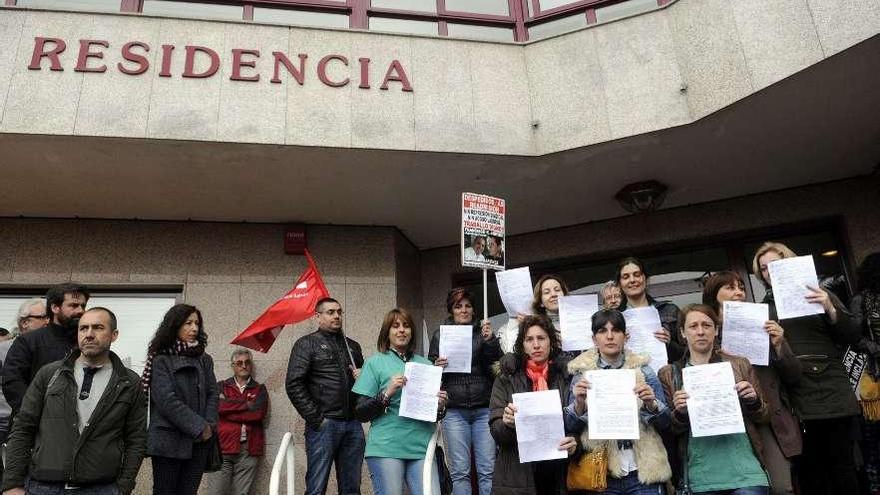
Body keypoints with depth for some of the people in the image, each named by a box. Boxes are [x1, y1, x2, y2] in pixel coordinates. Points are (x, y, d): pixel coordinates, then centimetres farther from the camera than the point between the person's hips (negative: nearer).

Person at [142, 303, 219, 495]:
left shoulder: (204, 360, 13)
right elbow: (167, 401, -12)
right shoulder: (161, 360, -3)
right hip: (169, 442, -4)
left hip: (199, 442, 4)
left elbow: (212, 394, 9)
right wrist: (199, 427, -13)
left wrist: (209, 425, -8)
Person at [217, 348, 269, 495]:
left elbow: (259, 413, -4)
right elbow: (219, 406, -7)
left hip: (249, 449, 0)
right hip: (224, 446, 0)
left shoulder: (260, 390, 13)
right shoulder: (222, 387, 13)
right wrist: (247, 404, -4)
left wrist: (230, 409, -3)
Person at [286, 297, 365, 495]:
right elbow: (294, 386, -6)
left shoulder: (353, 346, 19)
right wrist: (316, 419, -11)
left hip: (353, 425, 5)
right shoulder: (307, 344, 3)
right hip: (324, 425, -5)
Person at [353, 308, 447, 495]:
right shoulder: (375, 362, 4)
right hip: (386, 448, -3)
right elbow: (361, 413, -1)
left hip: (421, 447, 3)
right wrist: (387, 393, -16)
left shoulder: (425, 364, 15)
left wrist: (440, 406, -1)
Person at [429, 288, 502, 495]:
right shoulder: (440, 335, 9)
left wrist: (490, 341, -13)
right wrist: (437, 366, -10)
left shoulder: (483, 332, 9)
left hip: (484, 409, 0)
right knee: (460, 472, 2)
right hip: (454, 411, 0)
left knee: (488, 470, 1)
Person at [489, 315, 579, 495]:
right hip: (517, 476, -1)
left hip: (558, 475, 1)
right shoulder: (506, 379, 0)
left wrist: (574, 441, -15)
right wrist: (507, 423, -25)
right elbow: (495, 430, -4)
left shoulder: (566, 376, 2)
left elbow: (579, 424, 6)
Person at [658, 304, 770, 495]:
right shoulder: (669, 374, 4)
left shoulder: (740, 365, 7)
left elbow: (762, 417, 12)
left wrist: (752, 400, -8)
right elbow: (668, 431, 4)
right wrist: (680, 413, -16)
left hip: (744, 470, 1)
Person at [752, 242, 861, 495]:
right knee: (808, 472, 5)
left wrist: (830, 309, -15)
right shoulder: (765, 306, 11)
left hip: (830, 392, -2)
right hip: (794, 399, 2)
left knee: (841, 465, 1)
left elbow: (853, 337, 0)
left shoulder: (819, 295, 6)